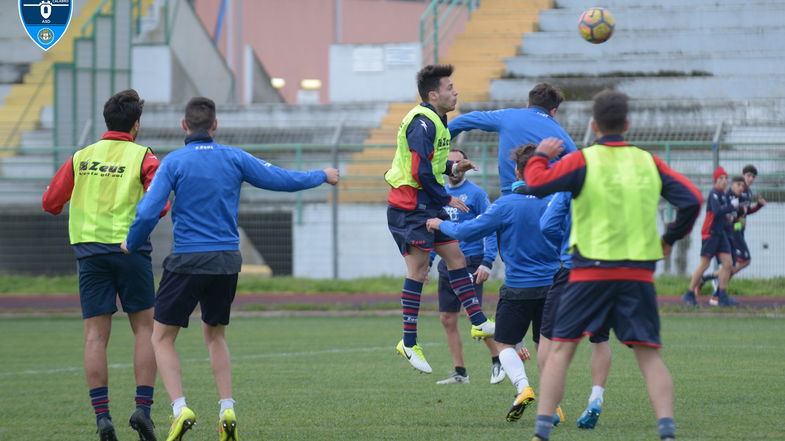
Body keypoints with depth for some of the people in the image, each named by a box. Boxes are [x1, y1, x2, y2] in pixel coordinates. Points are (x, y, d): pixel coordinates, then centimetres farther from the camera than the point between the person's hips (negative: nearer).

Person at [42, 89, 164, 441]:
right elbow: (160, 206, -12)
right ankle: (142, 409, -4)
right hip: (131, 250, -2)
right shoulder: (142, 157, -1)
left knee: (95, 336, 1)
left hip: (89, 250, 2)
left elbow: (50, 203, 8)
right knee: (145, 329, 7)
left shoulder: (81, 158, 8)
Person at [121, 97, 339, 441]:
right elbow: (284, 180, 10)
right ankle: (227, 410, 13)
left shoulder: (173, 162, -5)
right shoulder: (234, 158, 3)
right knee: (215, 335, 22)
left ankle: (180, 409, -11)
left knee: (162, 338, 6)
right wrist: (323, 176, 28)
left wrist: (131, 244, 8)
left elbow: (148, 212, -11)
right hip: (227, 261, 4)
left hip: (187, 262, -4)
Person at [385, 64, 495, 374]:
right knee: (418, 270, -9)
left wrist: (452, 168, 9)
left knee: (456, 257, 10)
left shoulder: (436, 121, 14)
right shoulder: (422, 123, -18)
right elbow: (420, 171, -23)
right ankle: (409, 343, -4)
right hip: (410, 206, -10)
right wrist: (446, 200, -14)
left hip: (428, 206, 10)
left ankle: (478, 323, 13)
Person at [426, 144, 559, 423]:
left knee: (505, 344, 9)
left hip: (518, 288, -3)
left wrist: (440, 224, 9)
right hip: (551, 285, 3)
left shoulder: (507, 204, -12)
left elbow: (467, 231, -8)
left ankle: (523, 387, -15)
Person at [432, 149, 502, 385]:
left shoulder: (476, 194, -5)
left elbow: (491, 230, -8)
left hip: (470, 263, -6)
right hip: (447, 265, 6)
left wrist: (487, 263, -16)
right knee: (447, 319, 4)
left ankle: (498, 361, 6)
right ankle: (460, 372, 11)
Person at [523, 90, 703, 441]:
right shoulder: (648, 162, 7)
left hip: (591, 272, -2)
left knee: (560, 351, 3)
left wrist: (541, 156, 9)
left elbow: (536, 184, -11)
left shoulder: (583, 161, -3)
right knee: (649, 356, 5)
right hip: (639, 274, 2)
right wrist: (671, 237, 20)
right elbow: (691, 200, 5)